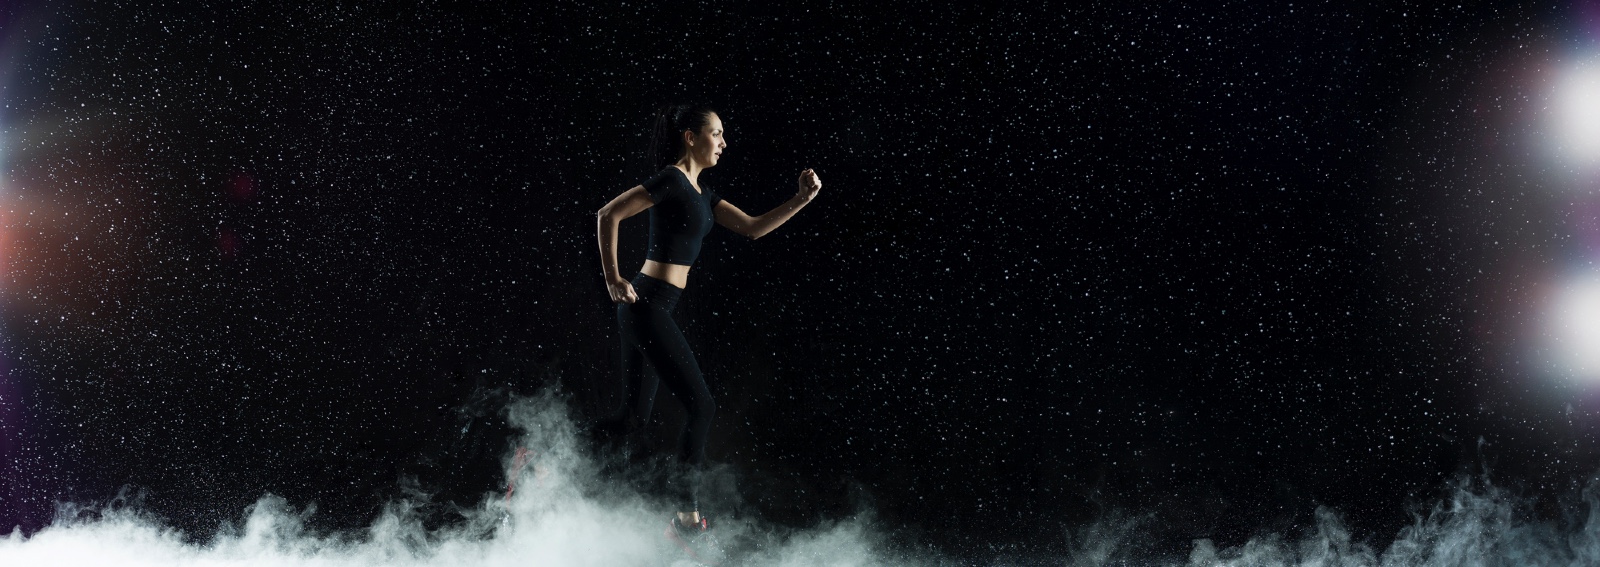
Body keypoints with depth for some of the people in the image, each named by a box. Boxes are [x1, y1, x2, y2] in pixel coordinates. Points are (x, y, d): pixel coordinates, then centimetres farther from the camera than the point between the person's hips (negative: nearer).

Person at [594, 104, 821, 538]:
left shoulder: (700, 193, 18)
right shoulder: (671, 179, -10)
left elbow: (753, 228, 16)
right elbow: (608, 215, -13)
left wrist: (802, 200, 7)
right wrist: (613, 279, -14)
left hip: (652, 310, 10)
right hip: (647, 304, -10)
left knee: (633, 420, 11)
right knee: (701, 406, -9)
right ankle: (688, 513, -4)